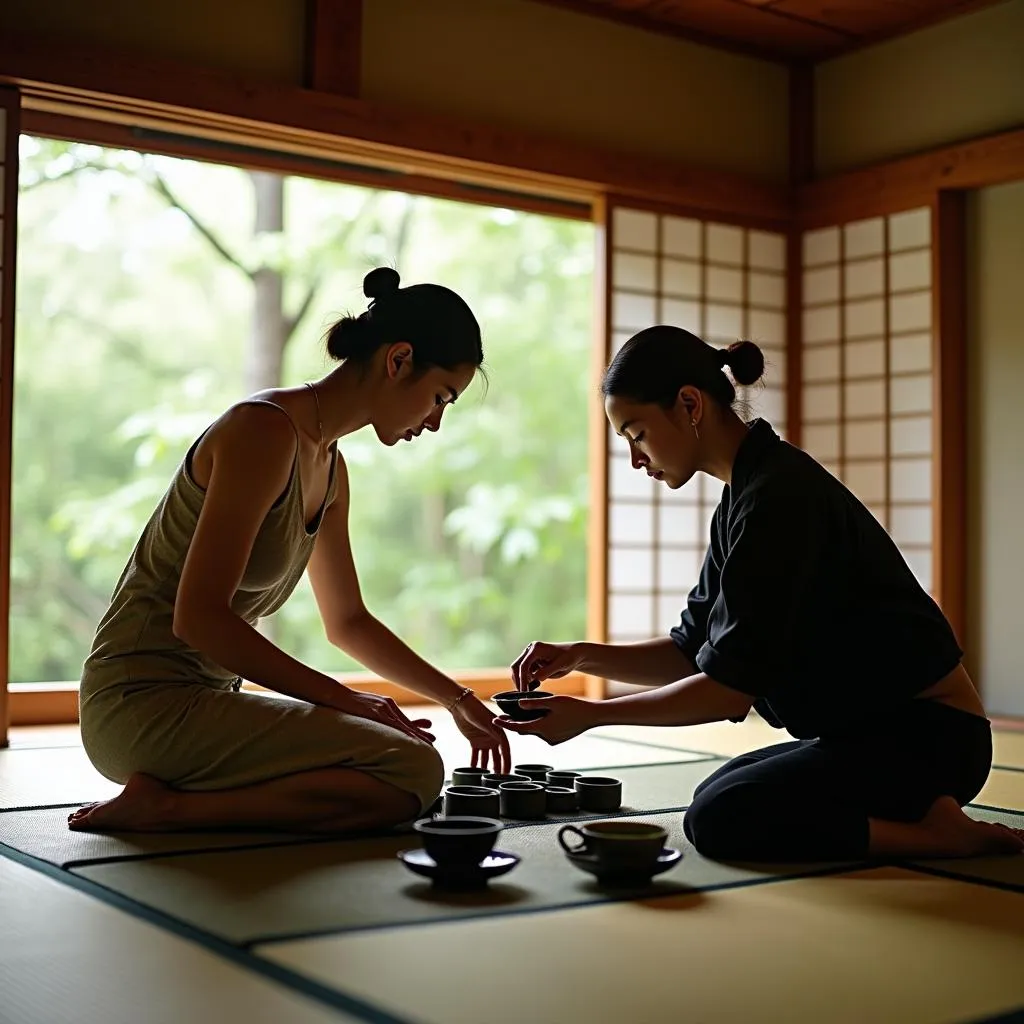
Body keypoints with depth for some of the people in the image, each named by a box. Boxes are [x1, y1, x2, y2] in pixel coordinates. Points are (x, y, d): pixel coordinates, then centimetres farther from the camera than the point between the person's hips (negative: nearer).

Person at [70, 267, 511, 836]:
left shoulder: (330, 467, 14)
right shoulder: (265, 431, -16)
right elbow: (197, 617, -21)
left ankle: (173, 800, 2)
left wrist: (457, 699, 20)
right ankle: (166, 807, -15)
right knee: (412, 772, -20)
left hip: (202, 703, 10)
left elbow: (348, 622, 24)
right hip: (144, 704, -10)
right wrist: (338, 698, -15)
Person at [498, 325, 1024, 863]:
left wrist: (591, 714, -15)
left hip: (926, 734, -10)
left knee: (718, 822, -20)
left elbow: (733, 686, -22)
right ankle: (921, 817, 12)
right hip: (869, 729, 10)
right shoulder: (742, 497, 10)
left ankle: (942, 833, -11)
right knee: (718, 791, 19)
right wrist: (581, 656, -2)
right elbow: (692, 651, 11)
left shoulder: (778, 495, -22)